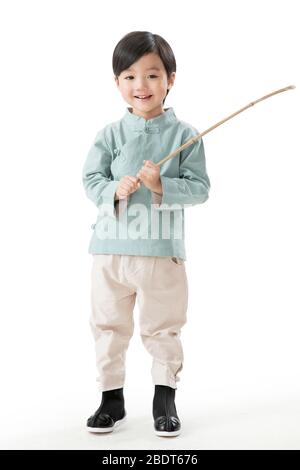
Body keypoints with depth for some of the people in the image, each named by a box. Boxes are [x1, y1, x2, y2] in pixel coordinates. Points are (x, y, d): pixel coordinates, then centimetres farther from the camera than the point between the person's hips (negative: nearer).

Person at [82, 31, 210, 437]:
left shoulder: (185, 134, -3)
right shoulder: (110, 134, 2)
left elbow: (200, 189, -5)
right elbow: (91, 179, 1)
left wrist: (162, 185, -21)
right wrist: (114, 190, -19)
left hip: (163, 250, -2)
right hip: (111, 247, 2)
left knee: (163, 329, 11)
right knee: (109, 326, 13)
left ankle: (165, 399, 30)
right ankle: (112, 399, 30)